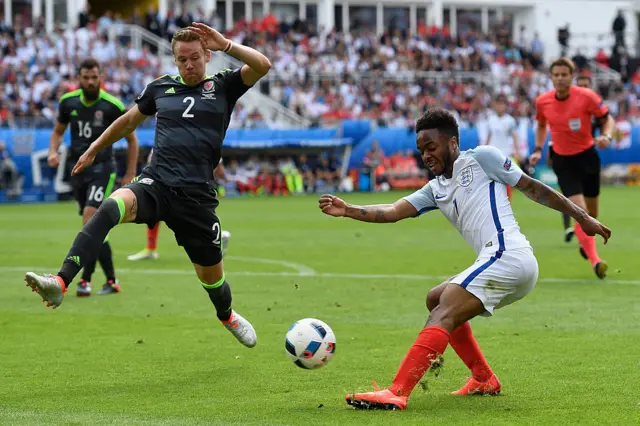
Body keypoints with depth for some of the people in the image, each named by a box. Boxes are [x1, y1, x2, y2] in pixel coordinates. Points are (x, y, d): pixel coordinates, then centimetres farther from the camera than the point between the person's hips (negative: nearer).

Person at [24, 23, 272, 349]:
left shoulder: (223, 87, 8)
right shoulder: (161, 87, 14)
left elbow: (262, 66, -8)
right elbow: (128, 120, 30)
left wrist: (225, 44, -17)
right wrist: (94, 149, 36)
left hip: (196, 196, 0)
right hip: (155, 184, 0)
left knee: (211, 274, 11)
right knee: (112, 206, -33)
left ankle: (227, 316, 49)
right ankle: (60, 283, -47)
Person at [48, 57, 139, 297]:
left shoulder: (112, 106, -9)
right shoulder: (68, 102, 2)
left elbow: (131, 139, 1)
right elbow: (58, 131, 18)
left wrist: (130, 175, -2)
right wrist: (53, 151, -3)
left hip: (102, 168, -5)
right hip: (77, 168, 5)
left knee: (90, 215, -21)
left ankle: (86, 280, -20)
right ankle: (111, 281, 17)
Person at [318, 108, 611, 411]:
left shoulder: (481, 158, 4)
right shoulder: (435, 190, 24)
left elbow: (532, 187, 7)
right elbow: (393, 212, 13)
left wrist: (582, 217, 7)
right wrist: (348, 211, -1)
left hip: (507, 256, -9)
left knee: (443, 315, -19)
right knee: (436, 300, 24)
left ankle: (396, 394, -34)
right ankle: (484, 380, 23)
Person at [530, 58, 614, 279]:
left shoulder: (586, 96, -14)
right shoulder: (542, 101, -6)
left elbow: (607, 118, -4)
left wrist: (606, 135, -24)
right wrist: (538, 149, 3)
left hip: (587, 156, 0)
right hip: (563, 160, 0)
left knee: (591, 213, 13)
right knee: (579, 210, -16)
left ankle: (585, 243, 45)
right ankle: (594, 260, -20)